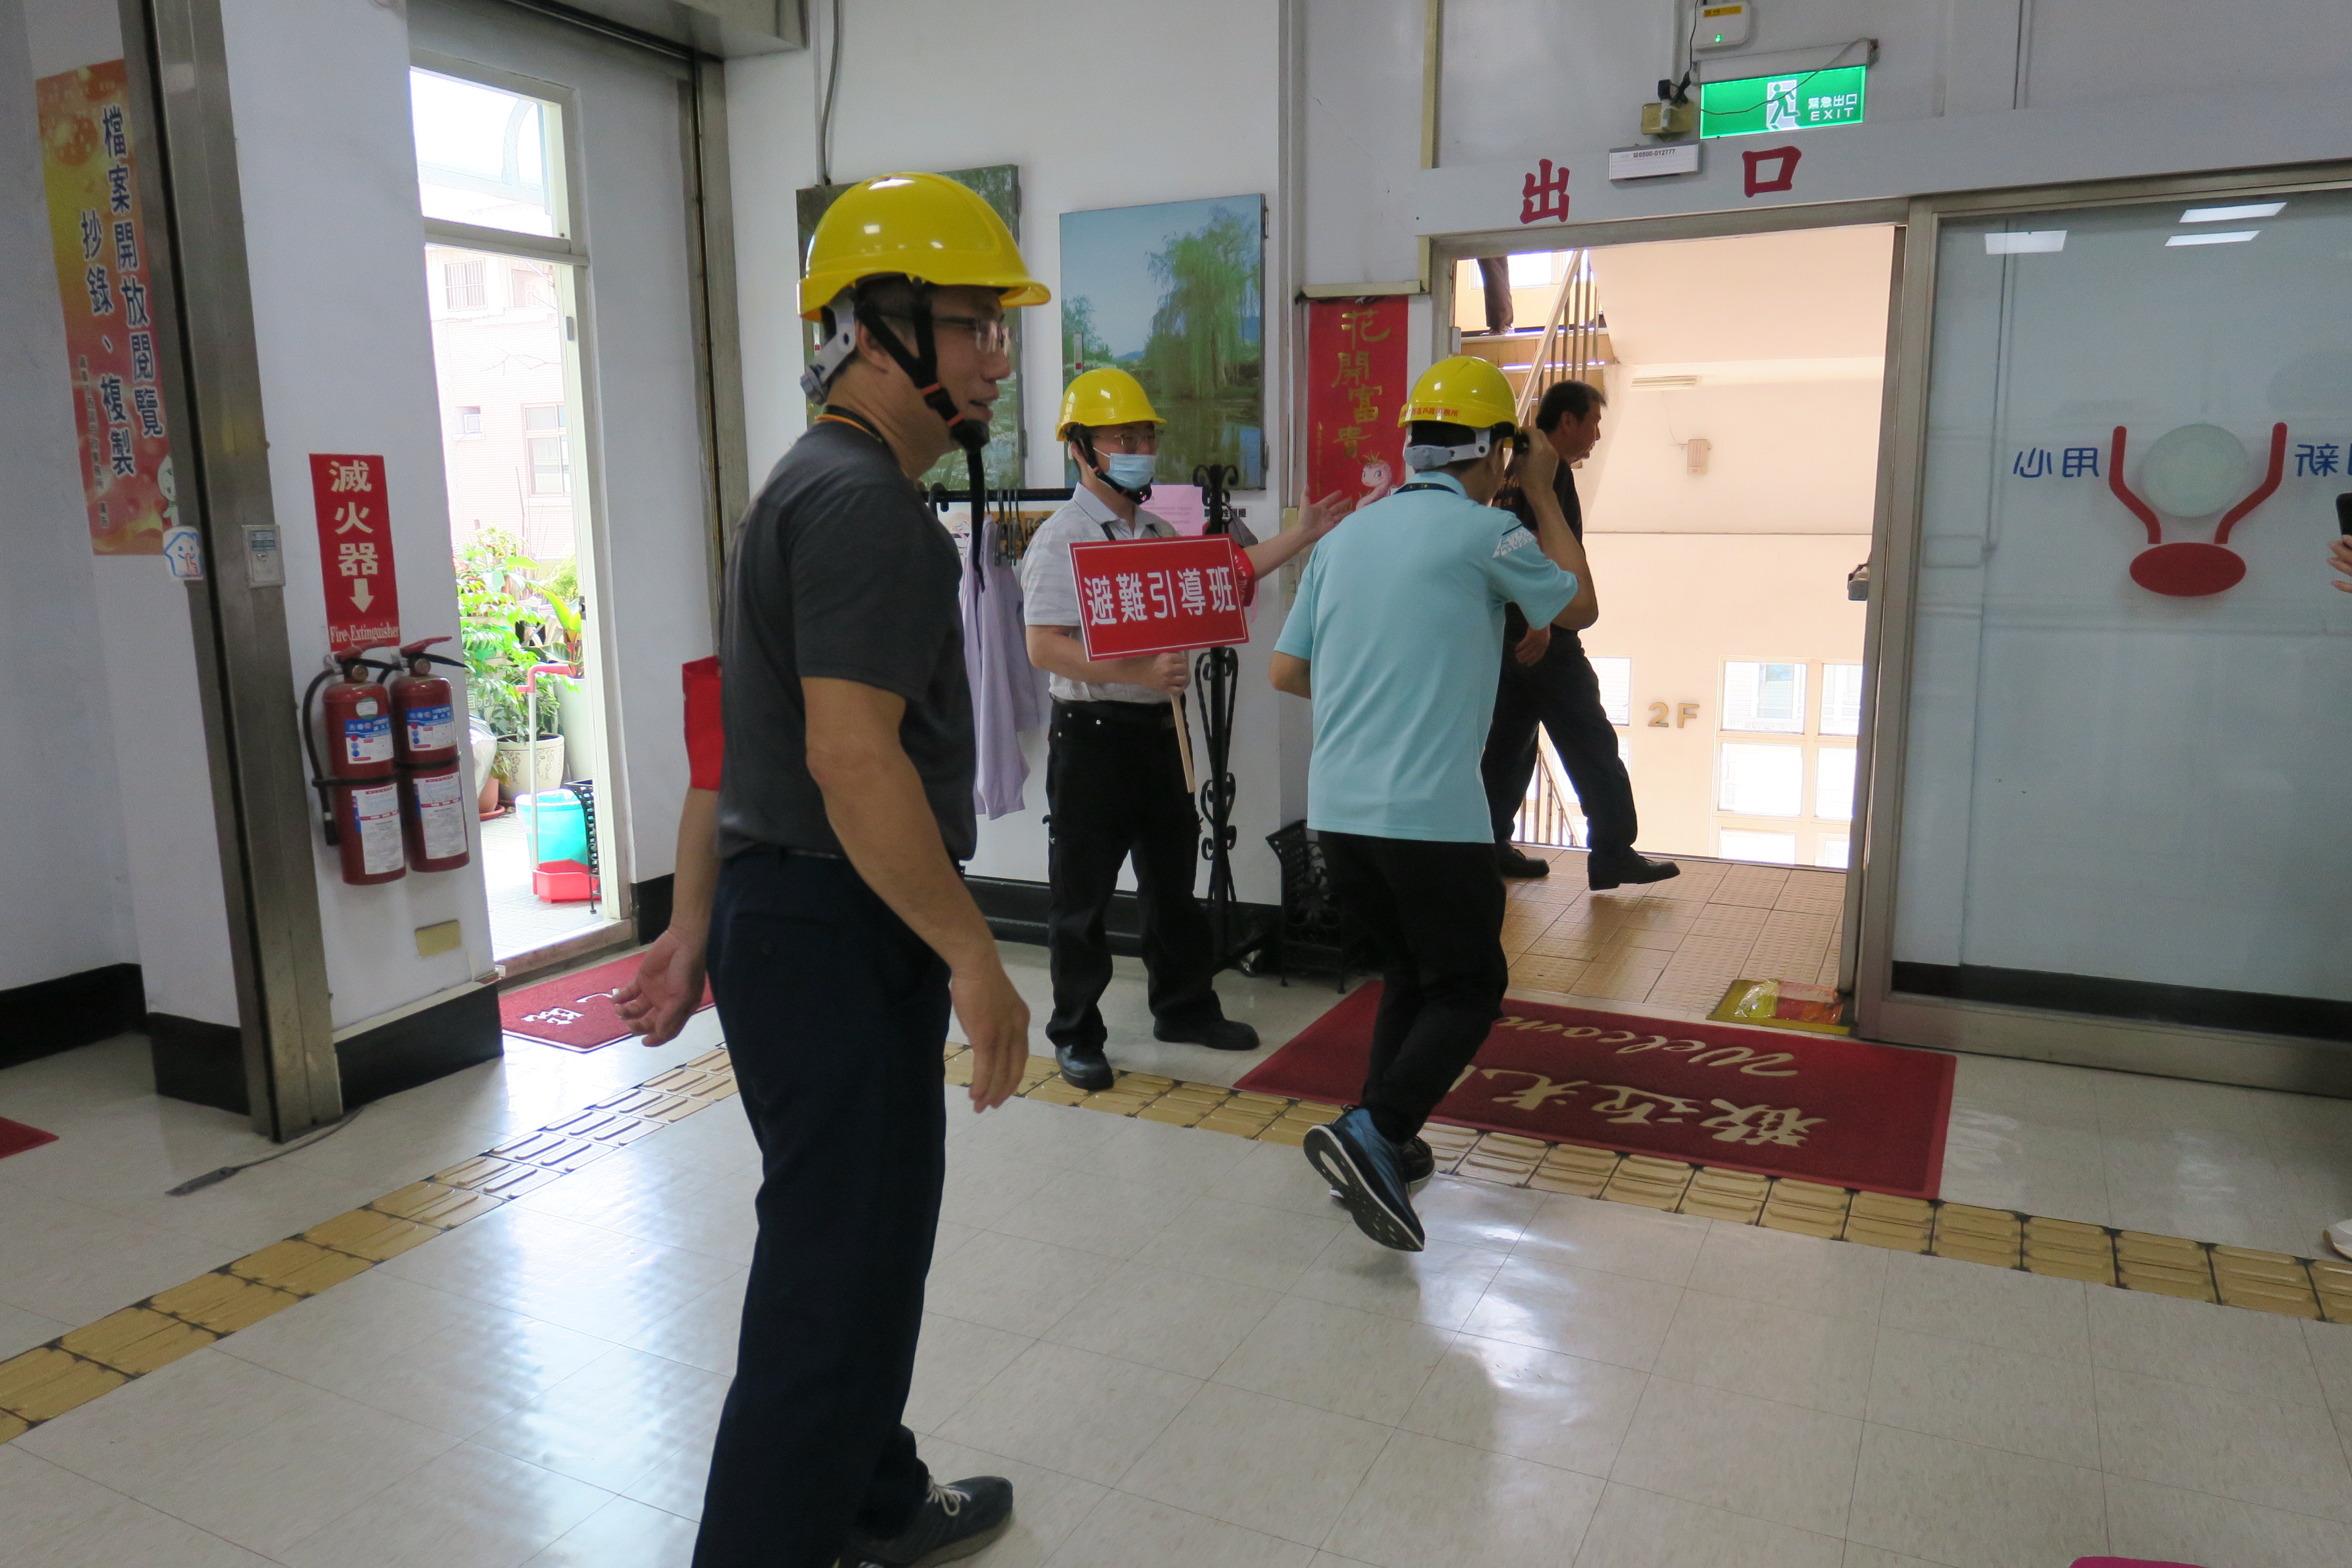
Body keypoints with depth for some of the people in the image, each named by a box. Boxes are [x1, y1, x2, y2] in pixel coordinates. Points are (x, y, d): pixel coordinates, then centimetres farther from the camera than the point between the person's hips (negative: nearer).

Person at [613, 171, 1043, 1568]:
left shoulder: (806, 490, 17)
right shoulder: (866, 502, -16)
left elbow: (731, 735, 17)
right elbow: (852, 756, -26)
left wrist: (692, 932, 18)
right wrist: (975, 958, -20)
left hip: (783, 919, 11)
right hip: (841, 940, -11)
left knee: (873, 1235, 22)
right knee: (835, 1272, 0)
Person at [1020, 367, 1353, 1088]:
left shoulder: (1159, 533, 12)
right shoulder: (1061, 539, -12)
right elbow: (1044, 648, -20)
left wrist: (1301, 535, 17)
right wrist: (1138, 672, -28)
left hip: (1159, 727, 7)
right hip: (1092, 732, -7)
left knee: (1172, 878, 18)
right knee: (1082, 894, 4)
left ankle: (1184, 1007, 34)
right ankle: (1076, 1034, 19)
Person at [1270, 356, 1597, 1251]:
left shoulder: (1347, 535, 12)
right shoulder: (1484, 532, -5)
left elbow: (1287, 671, 15)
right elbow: (1578, 609, 12)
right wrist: (1543, 497, 21)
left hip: (1335, 807, 6)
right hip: (1430, 813, -6)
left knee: (1408, 975, 22)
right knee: (1469, 988, 8)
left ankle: (1380, 1149, 21)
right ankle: (1372, 1130, -10)